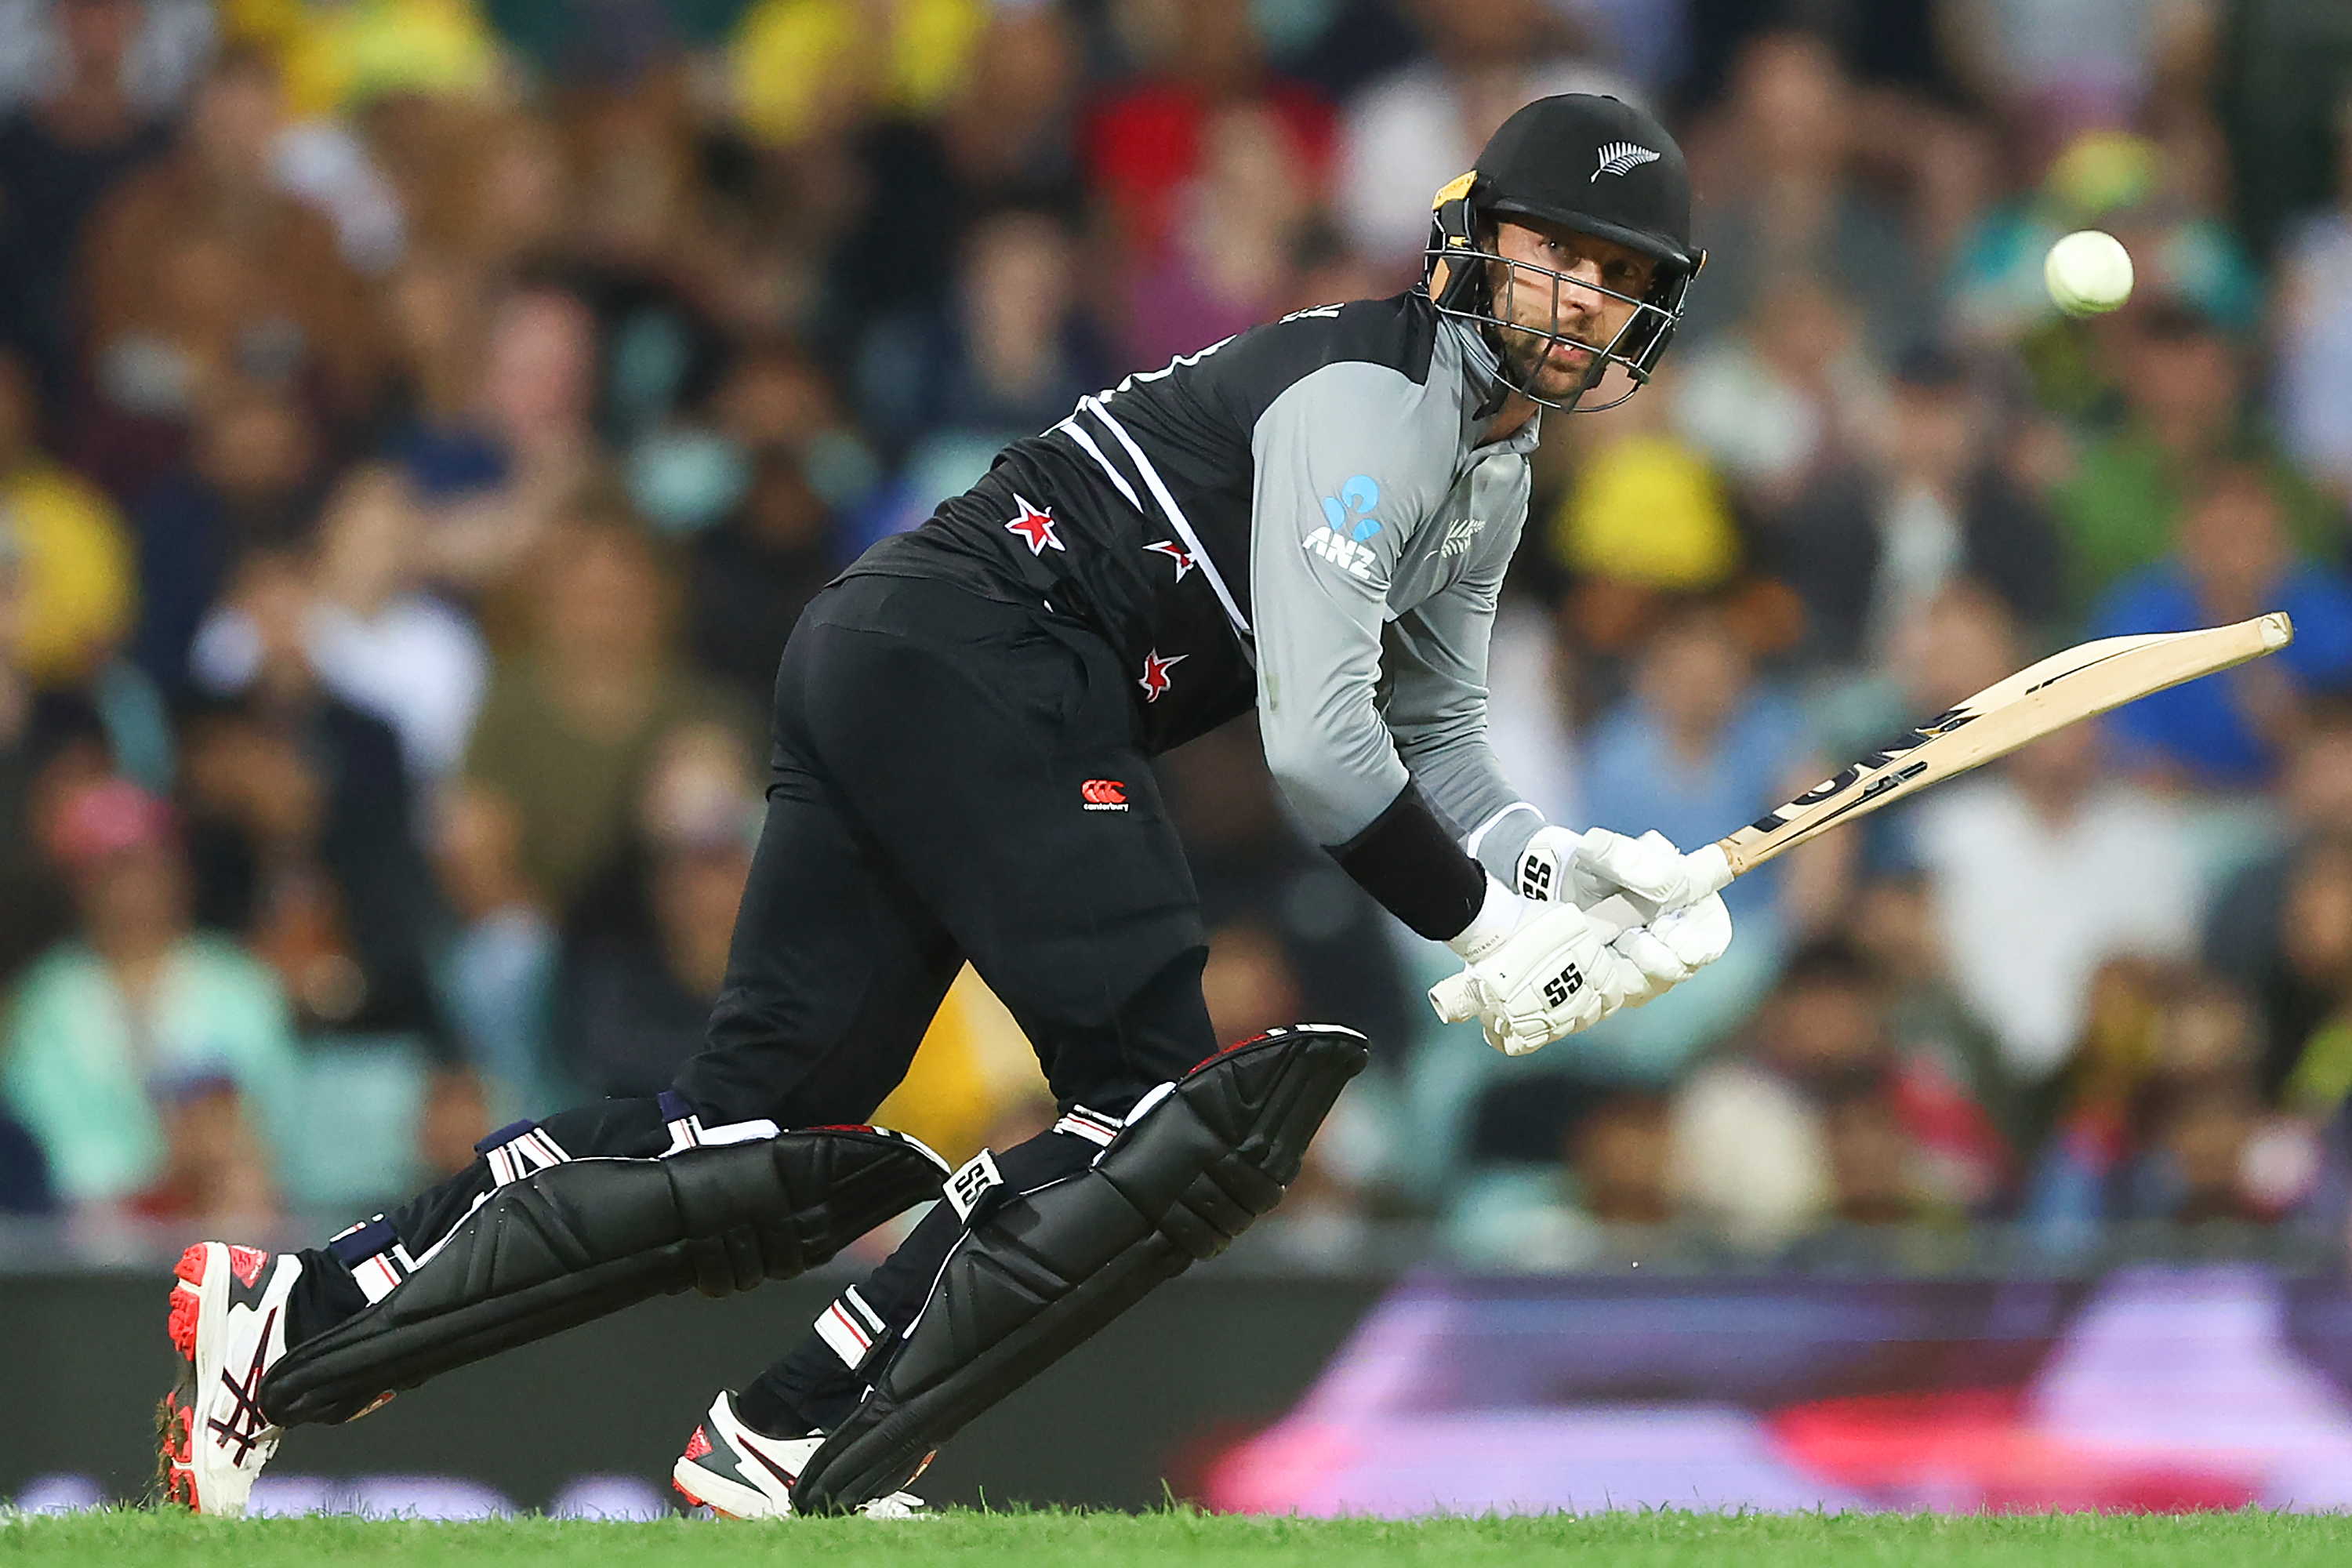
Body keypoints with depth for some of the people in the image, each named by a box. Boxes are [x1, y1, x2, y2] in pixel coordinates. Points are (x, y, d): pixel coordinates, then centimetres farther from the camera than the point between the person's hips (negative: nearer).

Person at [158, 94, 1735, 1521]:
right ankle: (791, 1452, -18)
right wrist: (1489, 926, -9)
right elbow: (1317, 743, -17)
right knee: (1166, 1106, -15)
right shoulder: (1371, 401, -10)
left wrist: (1565, 864, 9)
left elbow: (1432, 743, 27)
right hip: (981, 654, -10)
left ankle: (298, 1318, 1)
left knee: (764, 1134, 3)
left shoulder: (1492, 477, 22)